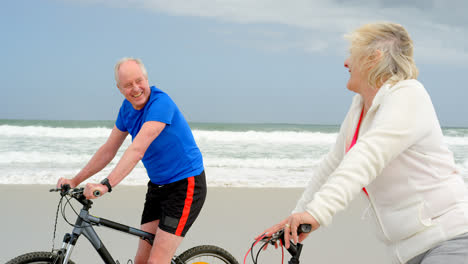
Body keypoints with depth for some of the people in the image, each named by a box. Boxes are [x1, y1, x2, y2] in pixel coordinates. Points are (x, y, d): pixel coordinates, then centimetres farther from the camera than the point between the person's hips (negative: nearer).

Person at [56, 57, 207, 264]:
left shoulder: (160, 102, -23)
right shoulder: (128, 107, 3)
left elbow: (137, 150, -33)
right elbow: (109, 150, 11)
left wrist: (106, 185, -40)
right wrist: (75, 181, 8)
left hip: (185, 185, -8)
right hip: (158, 185, 8)